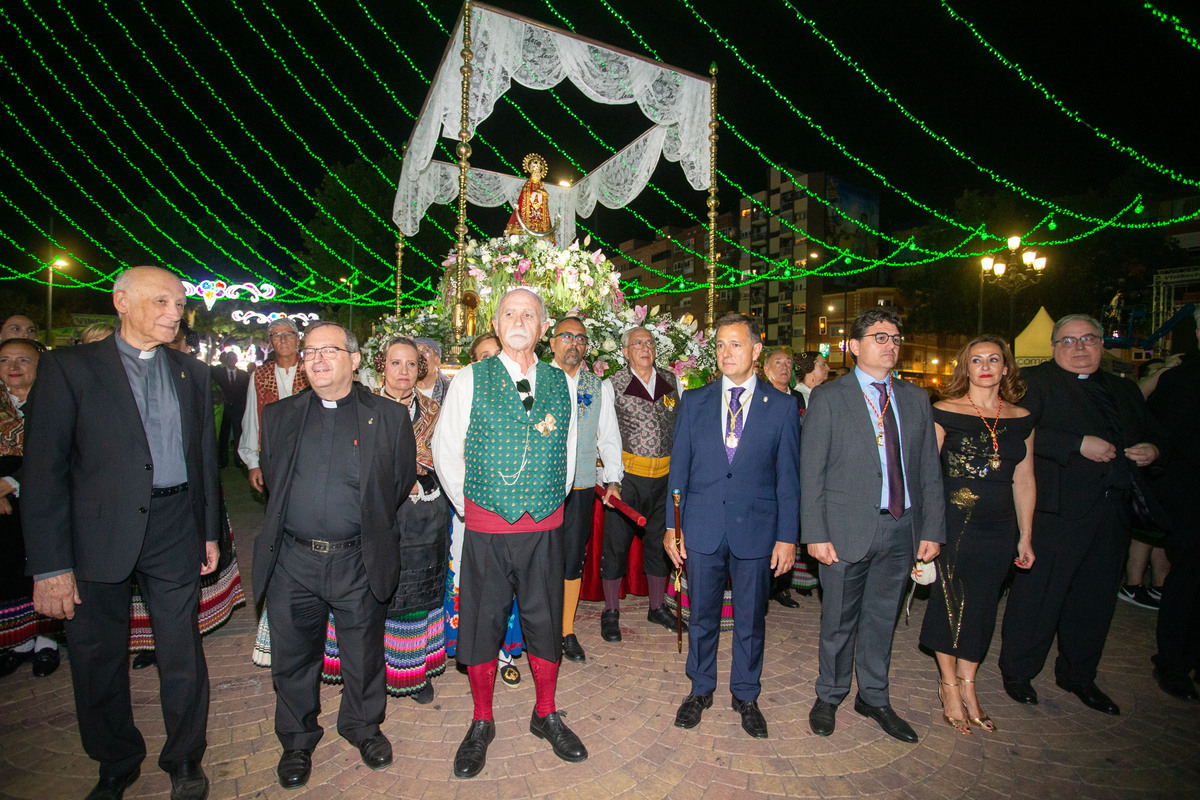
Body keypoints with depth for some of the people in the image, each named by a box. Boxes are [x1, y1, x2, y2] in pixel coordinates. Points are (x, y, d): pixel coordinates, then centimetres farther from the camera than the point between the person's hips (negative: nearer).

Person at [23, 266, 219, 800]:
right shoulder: (68, 367, -3)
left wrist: (209, 532, 11)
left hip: (174, 530, 2)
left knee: (182, 656, 10)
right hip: (98, 533, -2)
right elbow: (44, 468, -7)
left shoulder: (192, 374, 8)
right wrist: (50, 564, -12)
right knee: (98, 658, 13)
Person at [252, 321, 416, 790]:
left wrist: (368, 524, 4)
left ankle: (362, 725, 40)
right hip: (292, 561, 2)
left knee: (363, 654, 14)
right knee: (293, 658, 15)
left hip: (359, 562, -2)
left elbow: (402, 480, 2)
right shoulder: (279, 416, 7)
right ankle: (297, 741, 38)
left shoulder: (389, 416, -1)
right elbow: (271, 480, 14)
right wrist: (292, 523, 10)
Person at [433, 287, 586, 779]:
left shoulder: (560, 384, 3)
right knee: (482, 624, 10)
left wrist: (552, 505, 11)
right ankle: (481, 725, 31)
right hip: (487, 530, -2)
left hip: (545, 529, 2)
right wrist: (468, 508, 4)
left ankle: (546, 716, 34)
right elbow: (445, 451, 2)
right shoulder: (468, 381, -4)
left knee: (545, 622, 13)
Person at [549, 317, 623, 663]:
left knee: (572, 561, 10)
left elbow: (609, 436, 14)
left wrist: (613, 478, 5)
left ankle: (567, 632, 25)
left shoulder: (600, 387, 11)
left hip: (581, 488, 3)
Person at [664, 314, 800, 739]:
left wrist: (787, 537, -4)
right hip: (702, 527, 1)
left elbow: (788, 476, 0)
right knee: (702, 616, 13)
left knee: (751, 620, 12)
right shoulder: (693, 401, 4)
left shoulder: (782, 406, 0)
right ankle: (700, 690, 34)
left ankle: (746, 695, 34)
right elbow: (678, 467, 5)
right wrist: (671, 525, 1)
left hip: (756, 529, -1)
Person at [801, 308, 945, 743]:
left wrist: (932, 528, 4)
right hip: (847, 527, -4)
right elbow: (811, 472, -7)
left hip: (901, 528, 4)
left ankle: (874, 698, 35)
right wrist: (815, 534, -12)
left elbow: (929, 470, 10)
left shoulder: (915, 398, 9)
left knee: (882, 618, 17)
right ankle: (829, 697, 30)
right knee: (839, 620, 9)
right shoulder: (828, 397, -5)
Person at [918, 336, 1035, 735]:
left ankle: (967, 684, 30)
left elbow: (1024, 482, 11)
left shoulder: (1021, 419, 6)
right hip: (953, 523, -4)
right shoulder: (945, 412, -6)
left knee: (982, 606, 12)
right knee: (948, 602, 6)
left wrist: (1025, 537, 12)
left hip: (999, 529, 4)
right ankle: (949, 685, 25)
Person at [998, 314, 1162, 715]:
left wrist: (1150, 450, 5)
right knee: (1037, 592, 0)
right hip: (1056, 508, -6)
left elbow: (1150, 433, 28)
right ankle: (1017, 672, 16)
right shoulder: (1034, 381, -2)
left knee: (1096, 597, 14)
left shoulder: (1124, 390, 19)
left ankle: (1078, 675, 31)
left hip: (1111, 512, 7)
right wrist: (1079, 445, -19)